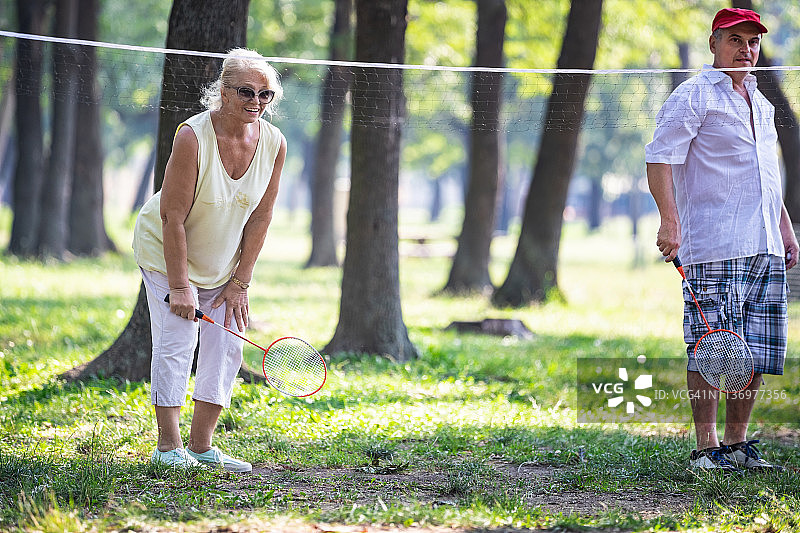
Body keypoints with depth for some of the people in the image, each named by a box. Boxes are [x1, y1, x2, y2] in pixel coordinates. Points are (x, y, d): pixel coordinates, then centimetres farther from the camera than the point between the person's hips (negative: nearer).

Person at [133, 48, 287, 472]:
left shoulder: (274, 143, -13)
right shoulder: (193, 137, -28)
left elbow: (260, 217, -6)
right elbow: (173, 217, -24)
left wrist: (239, 282, -6)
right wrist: (179, 286, -24)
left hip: (223, 262, 5)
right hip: (167, 253, -5)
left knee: (227, 347, 0)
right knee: (176, 343, -11)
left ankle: (201, 445, 9)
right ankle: (168, 447, -3)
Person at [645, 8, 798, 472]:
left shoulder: (761, 104, 21)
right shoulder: (693, 97, -2)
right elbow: (659, 158, -10)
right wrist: (670, 220, -21)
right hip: (715, 250, -7)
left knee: (759, 353, 6)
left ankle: (737, 443, 14)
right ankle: (707, 448, -4)